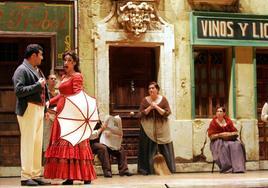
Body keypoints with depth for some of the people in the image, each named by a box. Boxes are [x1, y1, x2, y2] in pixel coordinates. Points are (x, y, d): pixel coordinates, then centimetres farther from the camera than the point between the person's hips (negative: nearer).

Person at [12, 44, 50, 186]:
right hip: (28, 109, -9)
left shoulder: (37, 70, 19)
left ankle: (36, 175, 16)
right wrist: (37, 85, -18)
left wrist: (47, 101, 16)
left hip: (39, 109, 9)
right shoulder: (22, 70, -8)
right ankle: (25, 177, -5)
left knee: (38, 143, 10)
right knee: (28, 142, -8)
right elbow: (19, 91, -18)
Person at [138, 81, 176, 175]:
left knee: (164, 148, -1)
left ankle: (169, 169, 5)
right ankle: (146, 169, 4)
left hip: (161, 128, 0)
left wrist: (156, 107, -15)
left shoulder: (163, 99, 1)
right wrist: (150, 107, -14)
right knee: (148, 149, -2)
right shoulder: (145, 100, 4)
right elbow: (141, 113, -1)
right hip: (148, 128, 1)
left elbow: (167, 113, -6)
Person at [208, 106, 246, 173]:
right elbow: (211, 136, -5)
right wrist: (220, 135, -15)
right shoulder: (213, 123, 0)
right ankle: (227, 168, -39)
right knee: (223, 147, -36)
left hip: (230, 139, 3)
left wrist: (230, 134, -11)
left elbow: (235, 132, 10)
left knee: (237, 145, -27)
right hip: (218, 141, -3)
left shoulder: (228, 121, 10)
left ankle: (238, 167, -32)